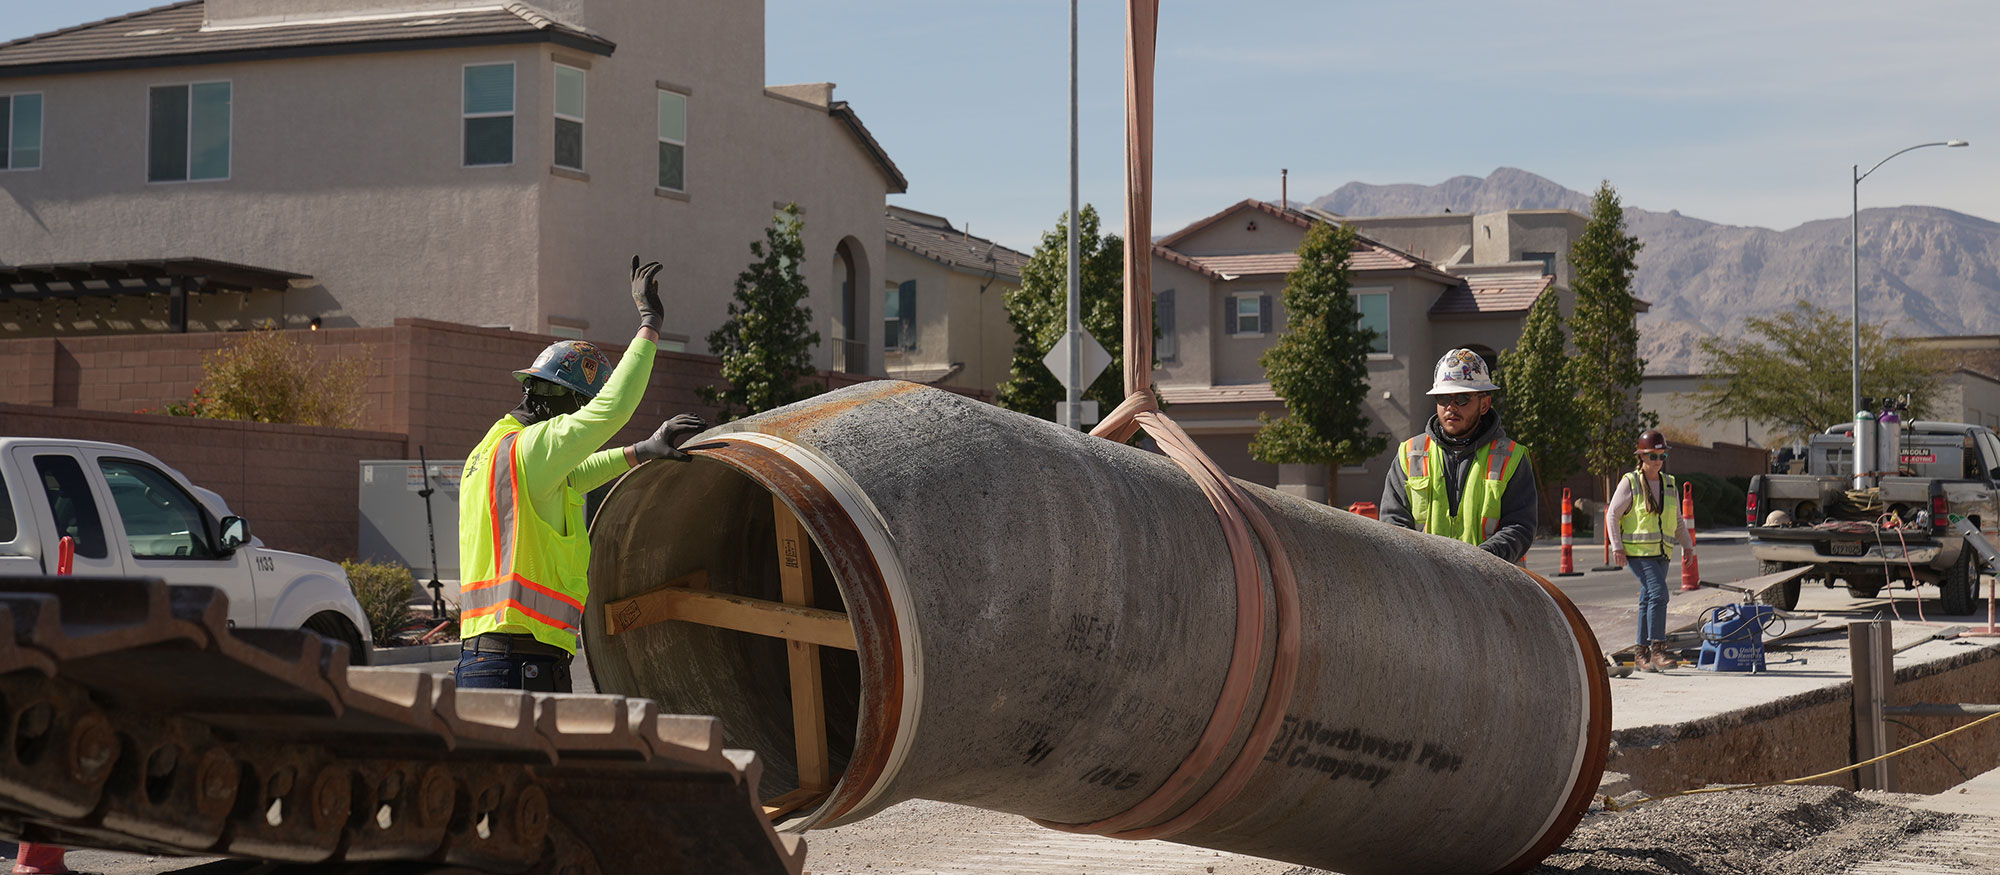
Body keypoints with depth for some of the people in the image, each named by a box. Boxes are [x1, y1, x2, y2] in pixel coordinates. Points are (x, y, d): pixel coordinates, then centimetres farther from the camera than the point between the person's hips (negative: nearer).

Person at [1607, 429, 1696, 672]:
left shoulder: (1669, 484, 13)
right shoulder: (1630, 483, -3)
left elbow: (1677, 521, 23)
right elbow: (1612, 515, -3)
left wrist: (1688, 545, 15)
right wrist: (1617, 547, -10)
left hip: (1661, 552, 6)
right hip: (1637, 551, -6)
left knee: (1648, 601, 9)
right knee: (1658, 592, -20)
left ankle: (1643, 653, 15)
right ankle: (1657, 648, -18)